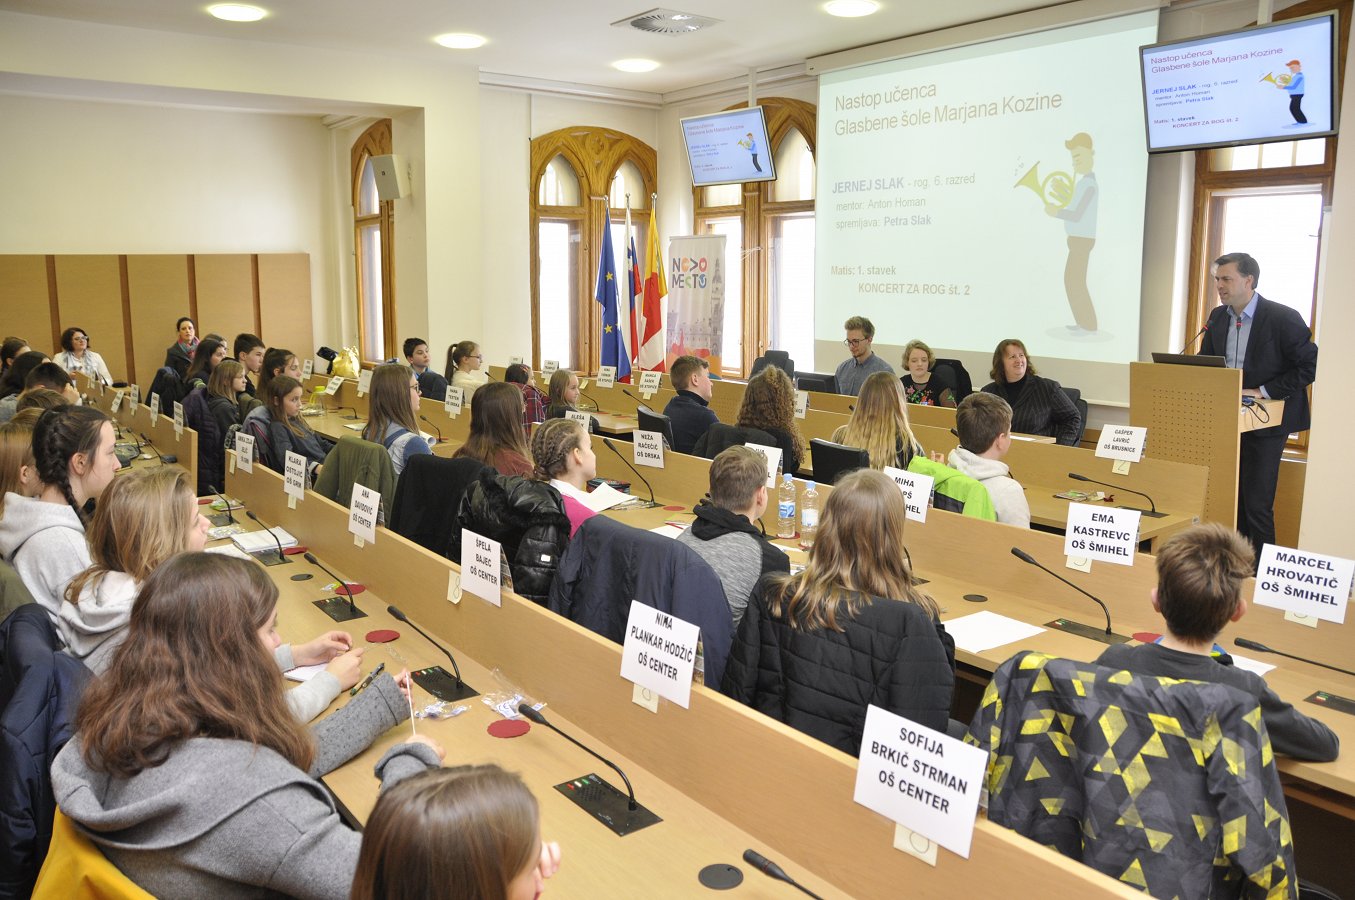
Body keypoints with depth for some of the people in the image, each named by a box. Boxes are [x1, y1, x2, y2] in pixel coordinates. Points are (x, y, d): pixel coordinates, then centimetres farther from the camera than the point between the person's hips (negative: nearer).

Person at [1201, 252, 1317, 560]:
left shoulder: (1283, 318, -12)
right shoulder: (1217, 317, 6)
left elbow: (1309, 366, -11)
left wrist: (1263, 391, -15)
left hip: (1266, 421, -6)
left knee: (1256, 502, -5)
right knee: (1230, 497, 9)